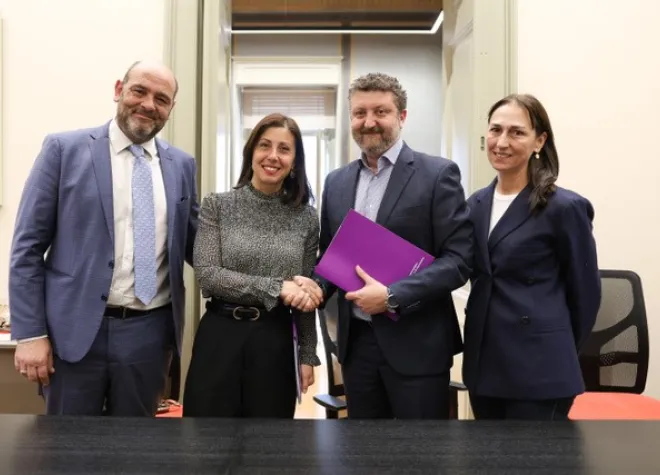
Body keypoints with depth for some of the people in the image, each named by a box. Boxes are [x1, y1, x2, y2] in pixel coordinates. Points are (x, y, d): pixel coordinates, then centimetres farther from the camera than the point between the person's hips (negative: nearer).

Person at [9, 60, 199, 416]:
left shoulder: (182, 165, 8)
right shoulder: (64, 148, -2)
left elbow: (194, 245, 14)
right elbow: (27, 246, -3)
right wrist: (30, 333, -8)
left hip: (150, 332, 3)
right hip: (76, 329, -3)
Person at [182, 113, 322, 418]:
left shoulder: (306, 218, 4)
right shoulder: (217, 206, -1)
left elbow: (306, 296, 9)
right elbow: (207, 277, -11)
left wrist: (307, 355, 8)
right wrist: (275, 287, -17)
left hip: (276, 342, 2)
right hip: (220, 338, -1)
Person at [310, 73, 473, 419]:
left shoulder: (437, 174, -7)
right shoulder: (337, 182, 10)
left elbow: (459, 258, -12)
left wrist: (393, 296, -20)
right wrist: (316, 286, -5)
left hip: (416, 343, -5)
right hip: (356, 341, 5)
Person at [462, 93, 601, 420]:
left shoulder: (564, 207, -10)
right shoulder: (476, 204, 8)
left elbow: (585, 292, -3)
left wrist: (558, 353, 6)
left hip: (538, 370, -6)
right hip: (482, 364, 6)